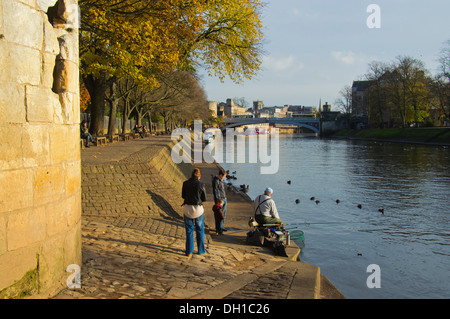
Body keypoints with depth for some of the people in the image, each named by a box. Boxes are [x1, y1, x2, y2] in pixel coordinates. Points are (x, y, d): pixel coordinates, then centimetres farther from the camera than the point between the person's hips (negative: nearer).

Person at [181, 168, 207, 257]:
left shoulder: (185, 183, -4)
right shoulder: (200, 184, -10)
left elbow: (183, 196, 10)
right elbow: (204, 198, -1)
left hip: (187, 209, 2)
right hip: (198, 209, -1)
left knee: (189, 230, 14)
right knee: (200, 230, 16)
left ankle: (189, 251, 13)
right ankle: (201, 250, 23)